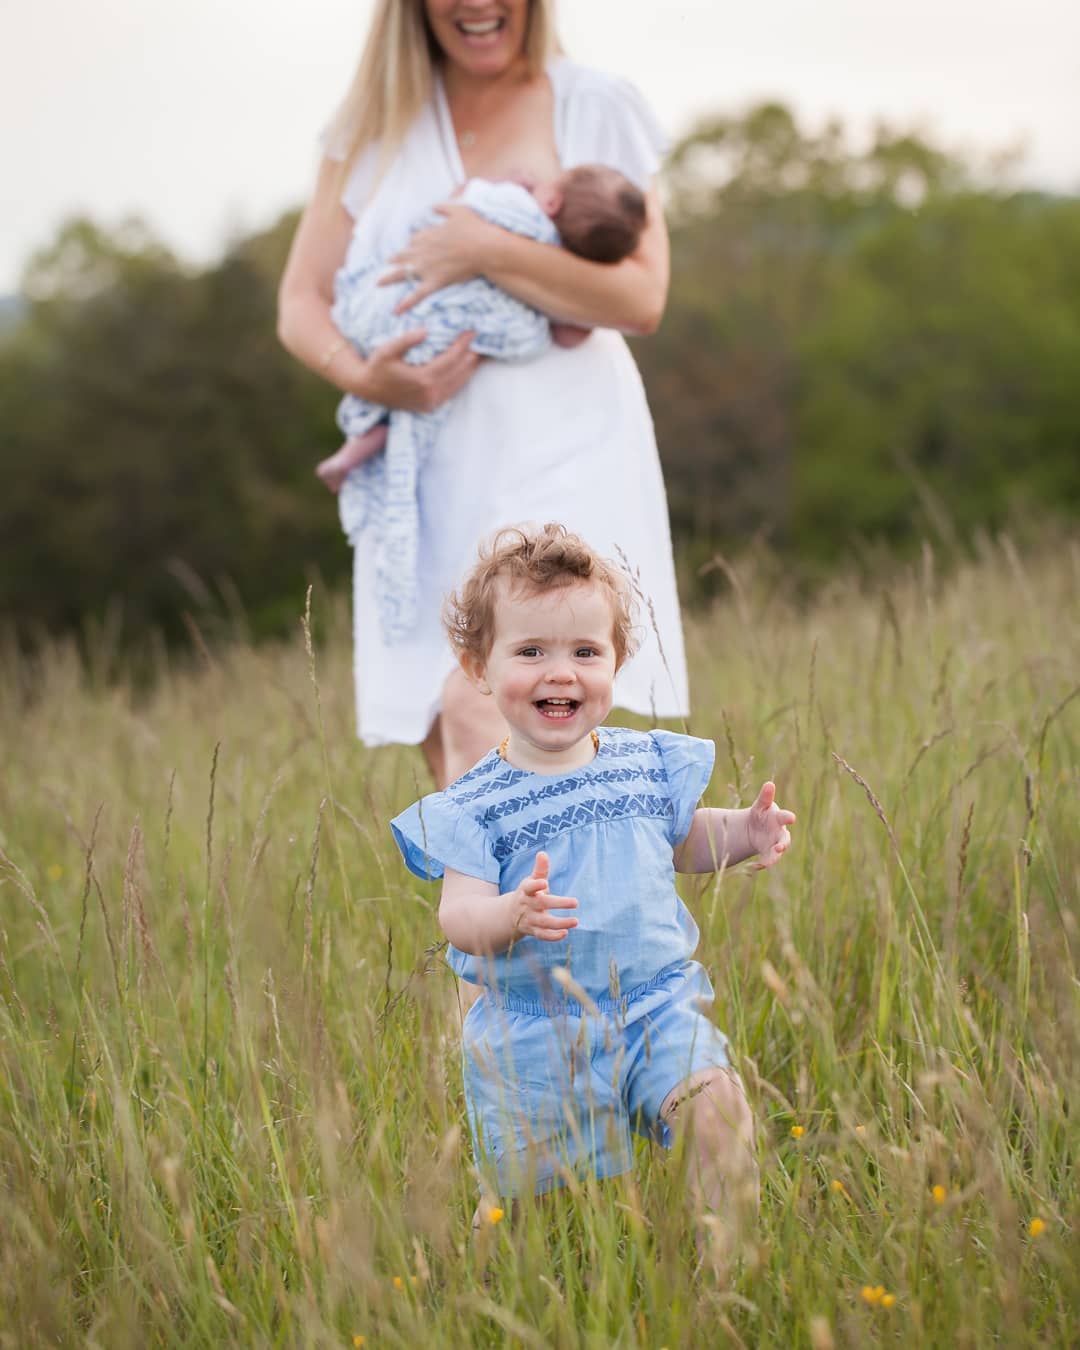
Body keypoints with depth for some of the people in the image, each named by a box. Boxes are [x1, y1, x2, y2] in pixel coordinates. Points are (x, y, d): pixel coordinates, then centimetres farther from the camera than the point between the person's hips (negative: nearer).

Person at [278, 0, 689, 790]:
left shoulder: (596, 109, 3)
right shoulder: (377, 127, 12)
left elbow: (643, 300, -6)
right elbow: (302, 303, 9)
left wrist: (490, 253, -16)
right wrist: (362, 376, -12)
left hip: (561, 453, -4)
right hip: (426, 470, 4)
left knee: (479, 709, -22)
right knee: (446, 751, 1)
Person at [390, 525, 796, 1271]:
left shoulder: (649, 761, 5)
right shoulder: (474, 805, -7)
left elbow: (685, 840, 21)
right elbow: (458, 915, -15)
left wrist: (744, 832, 1)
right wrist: (512, 913, -36)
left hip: (655, 999, 2)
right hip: (532, 1032, -2)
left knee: (715, 1101, -21)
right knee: (528, 1183, -1)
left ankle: (728, 1259, -6)